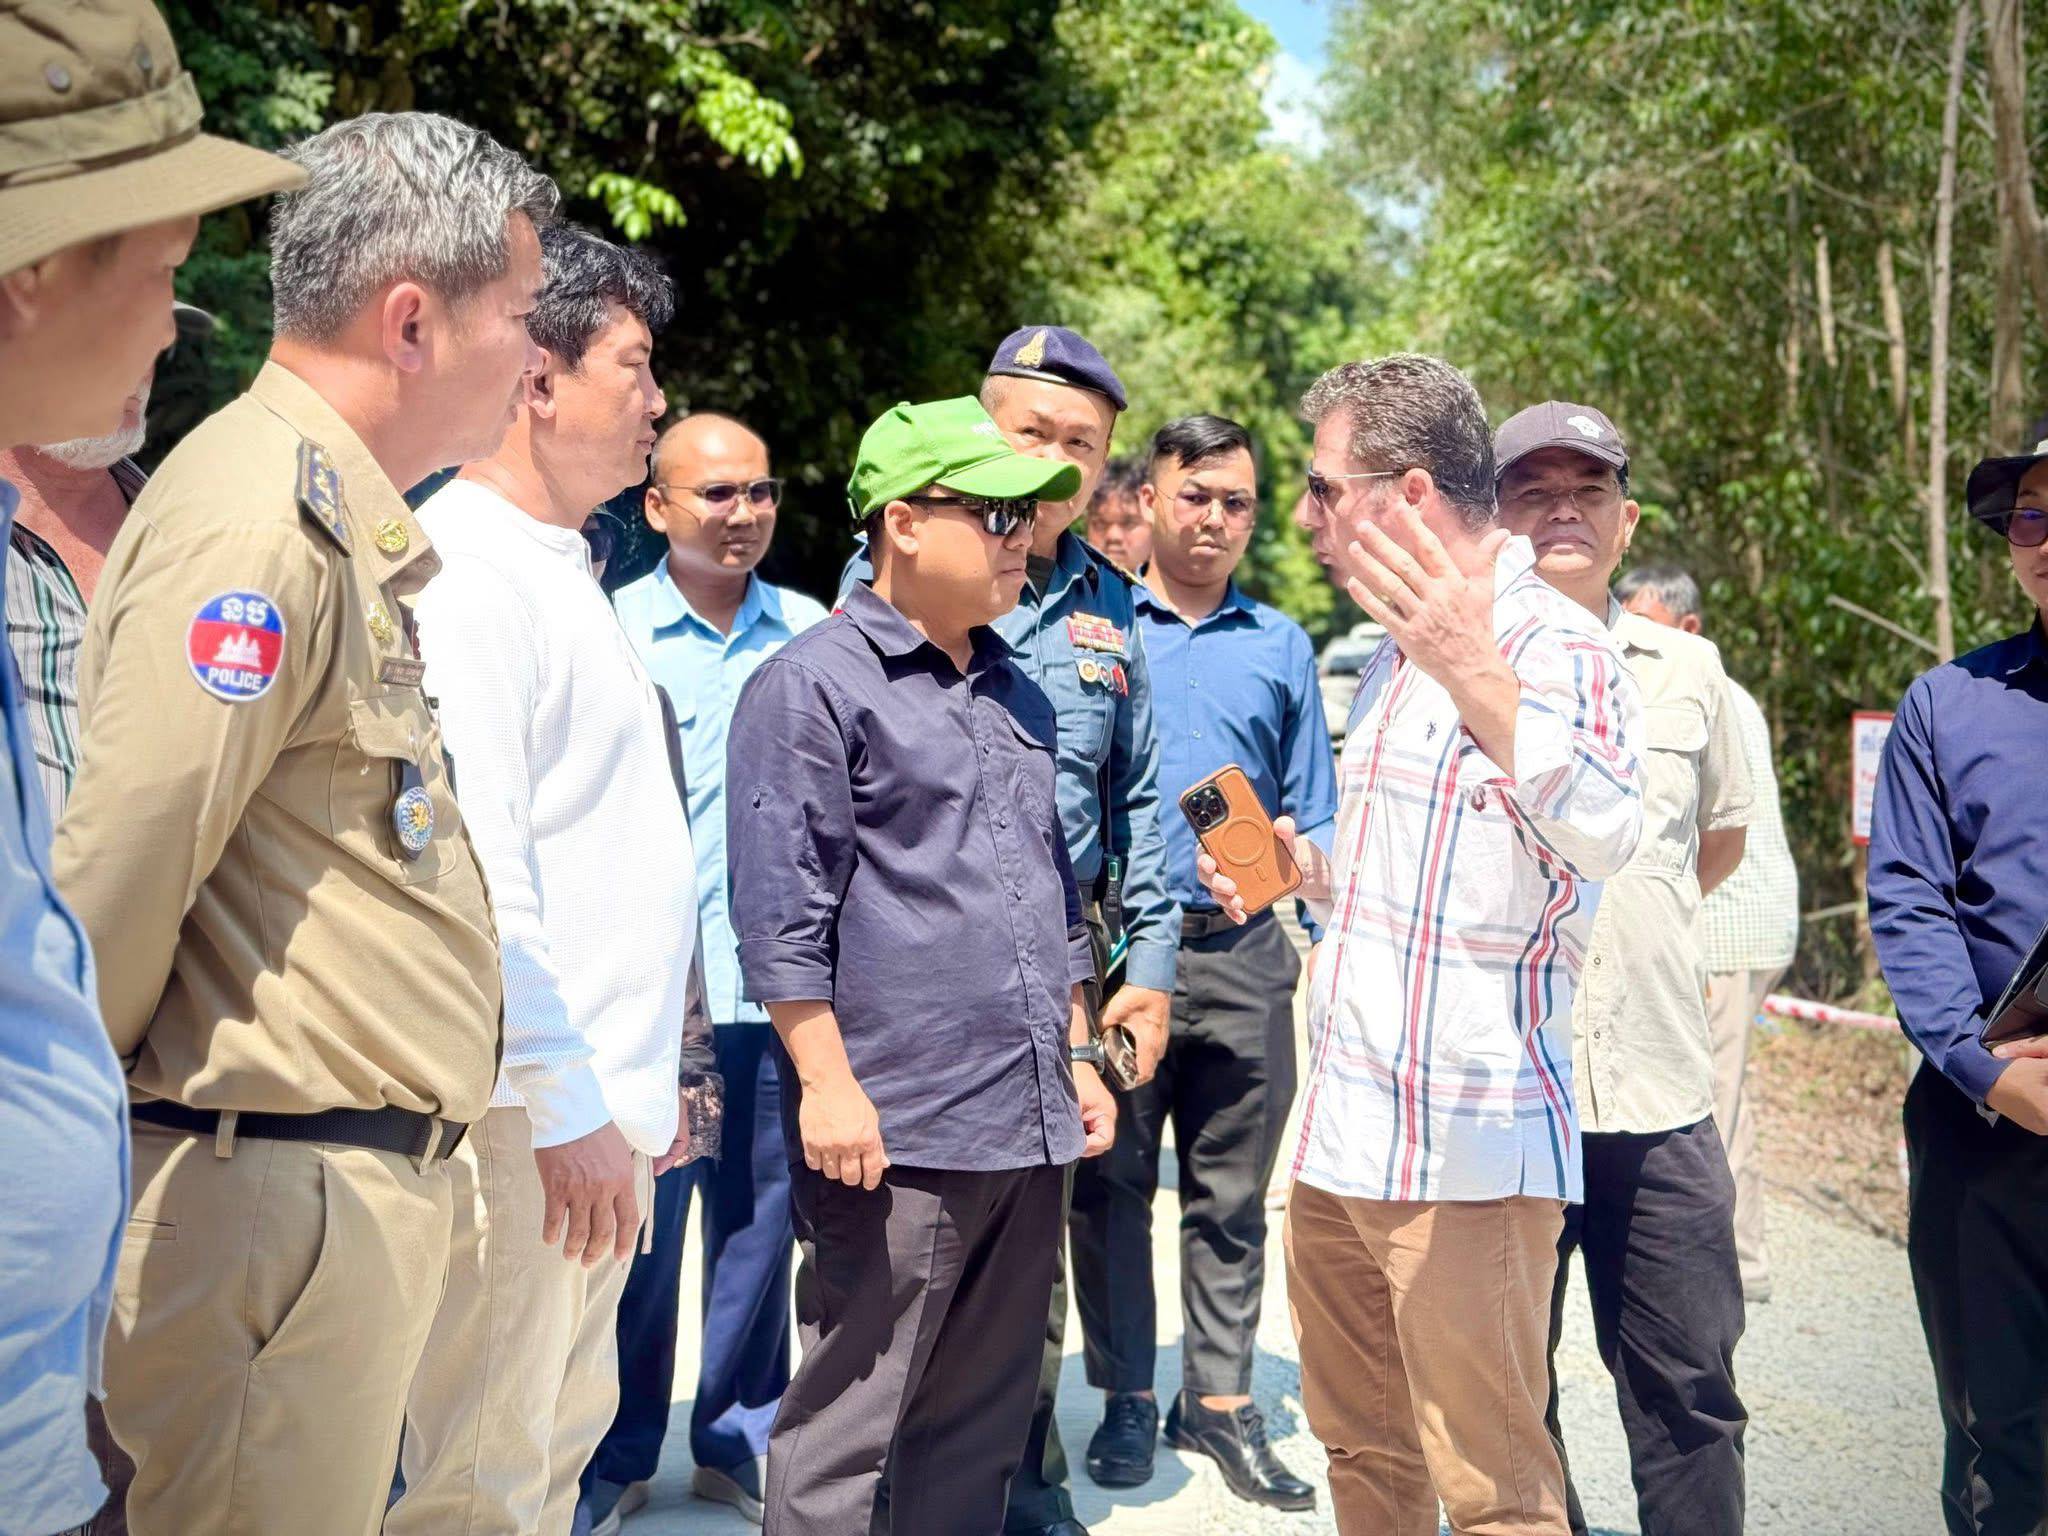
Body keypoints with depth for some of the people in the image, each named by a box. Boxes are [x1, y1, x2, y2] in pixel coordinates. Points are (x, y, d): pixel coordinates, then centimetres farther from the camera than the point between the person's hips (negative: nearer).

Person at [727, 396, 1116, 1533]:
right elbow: (779, 911, -11)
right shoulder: (811, 684, -5)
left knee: (983, 1422, 15)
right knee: (845, 1425, 1)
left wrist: (1076, 1056, 20)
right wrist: (829, 1085, -16)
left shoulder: (1017, 695, 19)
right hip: (895, 1135, -7)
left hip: (1031, 1130, 7)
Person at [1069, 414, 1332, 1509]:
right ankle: (1126, 1399, 17)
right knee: (1112, 1183, 5)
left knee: (1231, 1193, 7)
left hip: (1242, 956, 2)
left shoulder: (1281, 647, 13)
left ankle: (1220, 1400, 17)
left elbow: (1315, 818, 13)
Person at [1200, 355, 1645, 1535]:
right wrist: (1309, 870, 8)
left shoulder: (1552, 643, -14)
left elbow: (1603, 836, -35)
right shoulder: (1396, 657, 15)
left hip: (1469, 1158, -9)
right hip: (1340, 1142, 9)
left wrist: (1474, 675, -48)